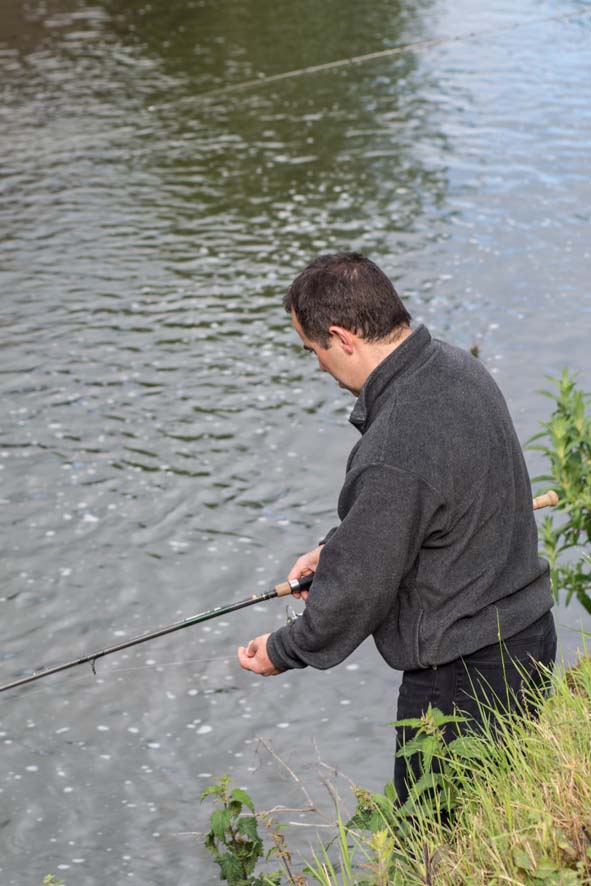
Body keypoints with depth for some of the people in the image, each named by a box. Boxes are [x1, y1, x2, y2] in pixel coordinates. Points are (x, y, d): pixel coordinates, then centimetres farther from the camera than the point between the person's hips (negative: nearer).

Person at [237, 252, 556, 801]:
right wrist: (334, 548, 12)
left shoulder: (394, 450, -30)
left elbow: (360, 587, -19)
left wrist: (284, 652, -3)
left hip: (461, 677, -9)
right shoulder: (455, 367, 0)